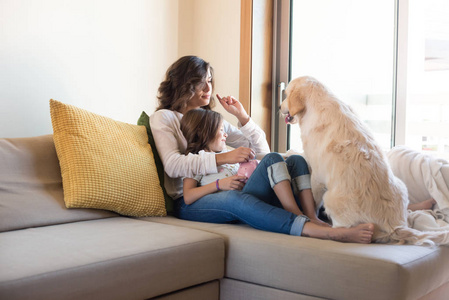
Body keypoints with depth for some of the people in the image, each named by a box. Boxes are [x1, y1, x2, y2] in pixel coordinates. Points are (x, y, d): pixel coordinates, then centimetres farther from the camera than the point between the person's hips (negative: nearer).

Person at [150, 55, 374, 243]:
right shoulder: (164, 117, 7)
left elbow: (261, 150, 21)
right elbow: (172, 165, -13)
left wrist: (242, 116, 8)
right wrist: (223, 158, -22)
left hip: (219, 190, 6)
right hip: (189, 202, -6)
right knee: (236, 199, -40)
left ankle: (312, 218, -42)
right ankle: (330, 234, -55)